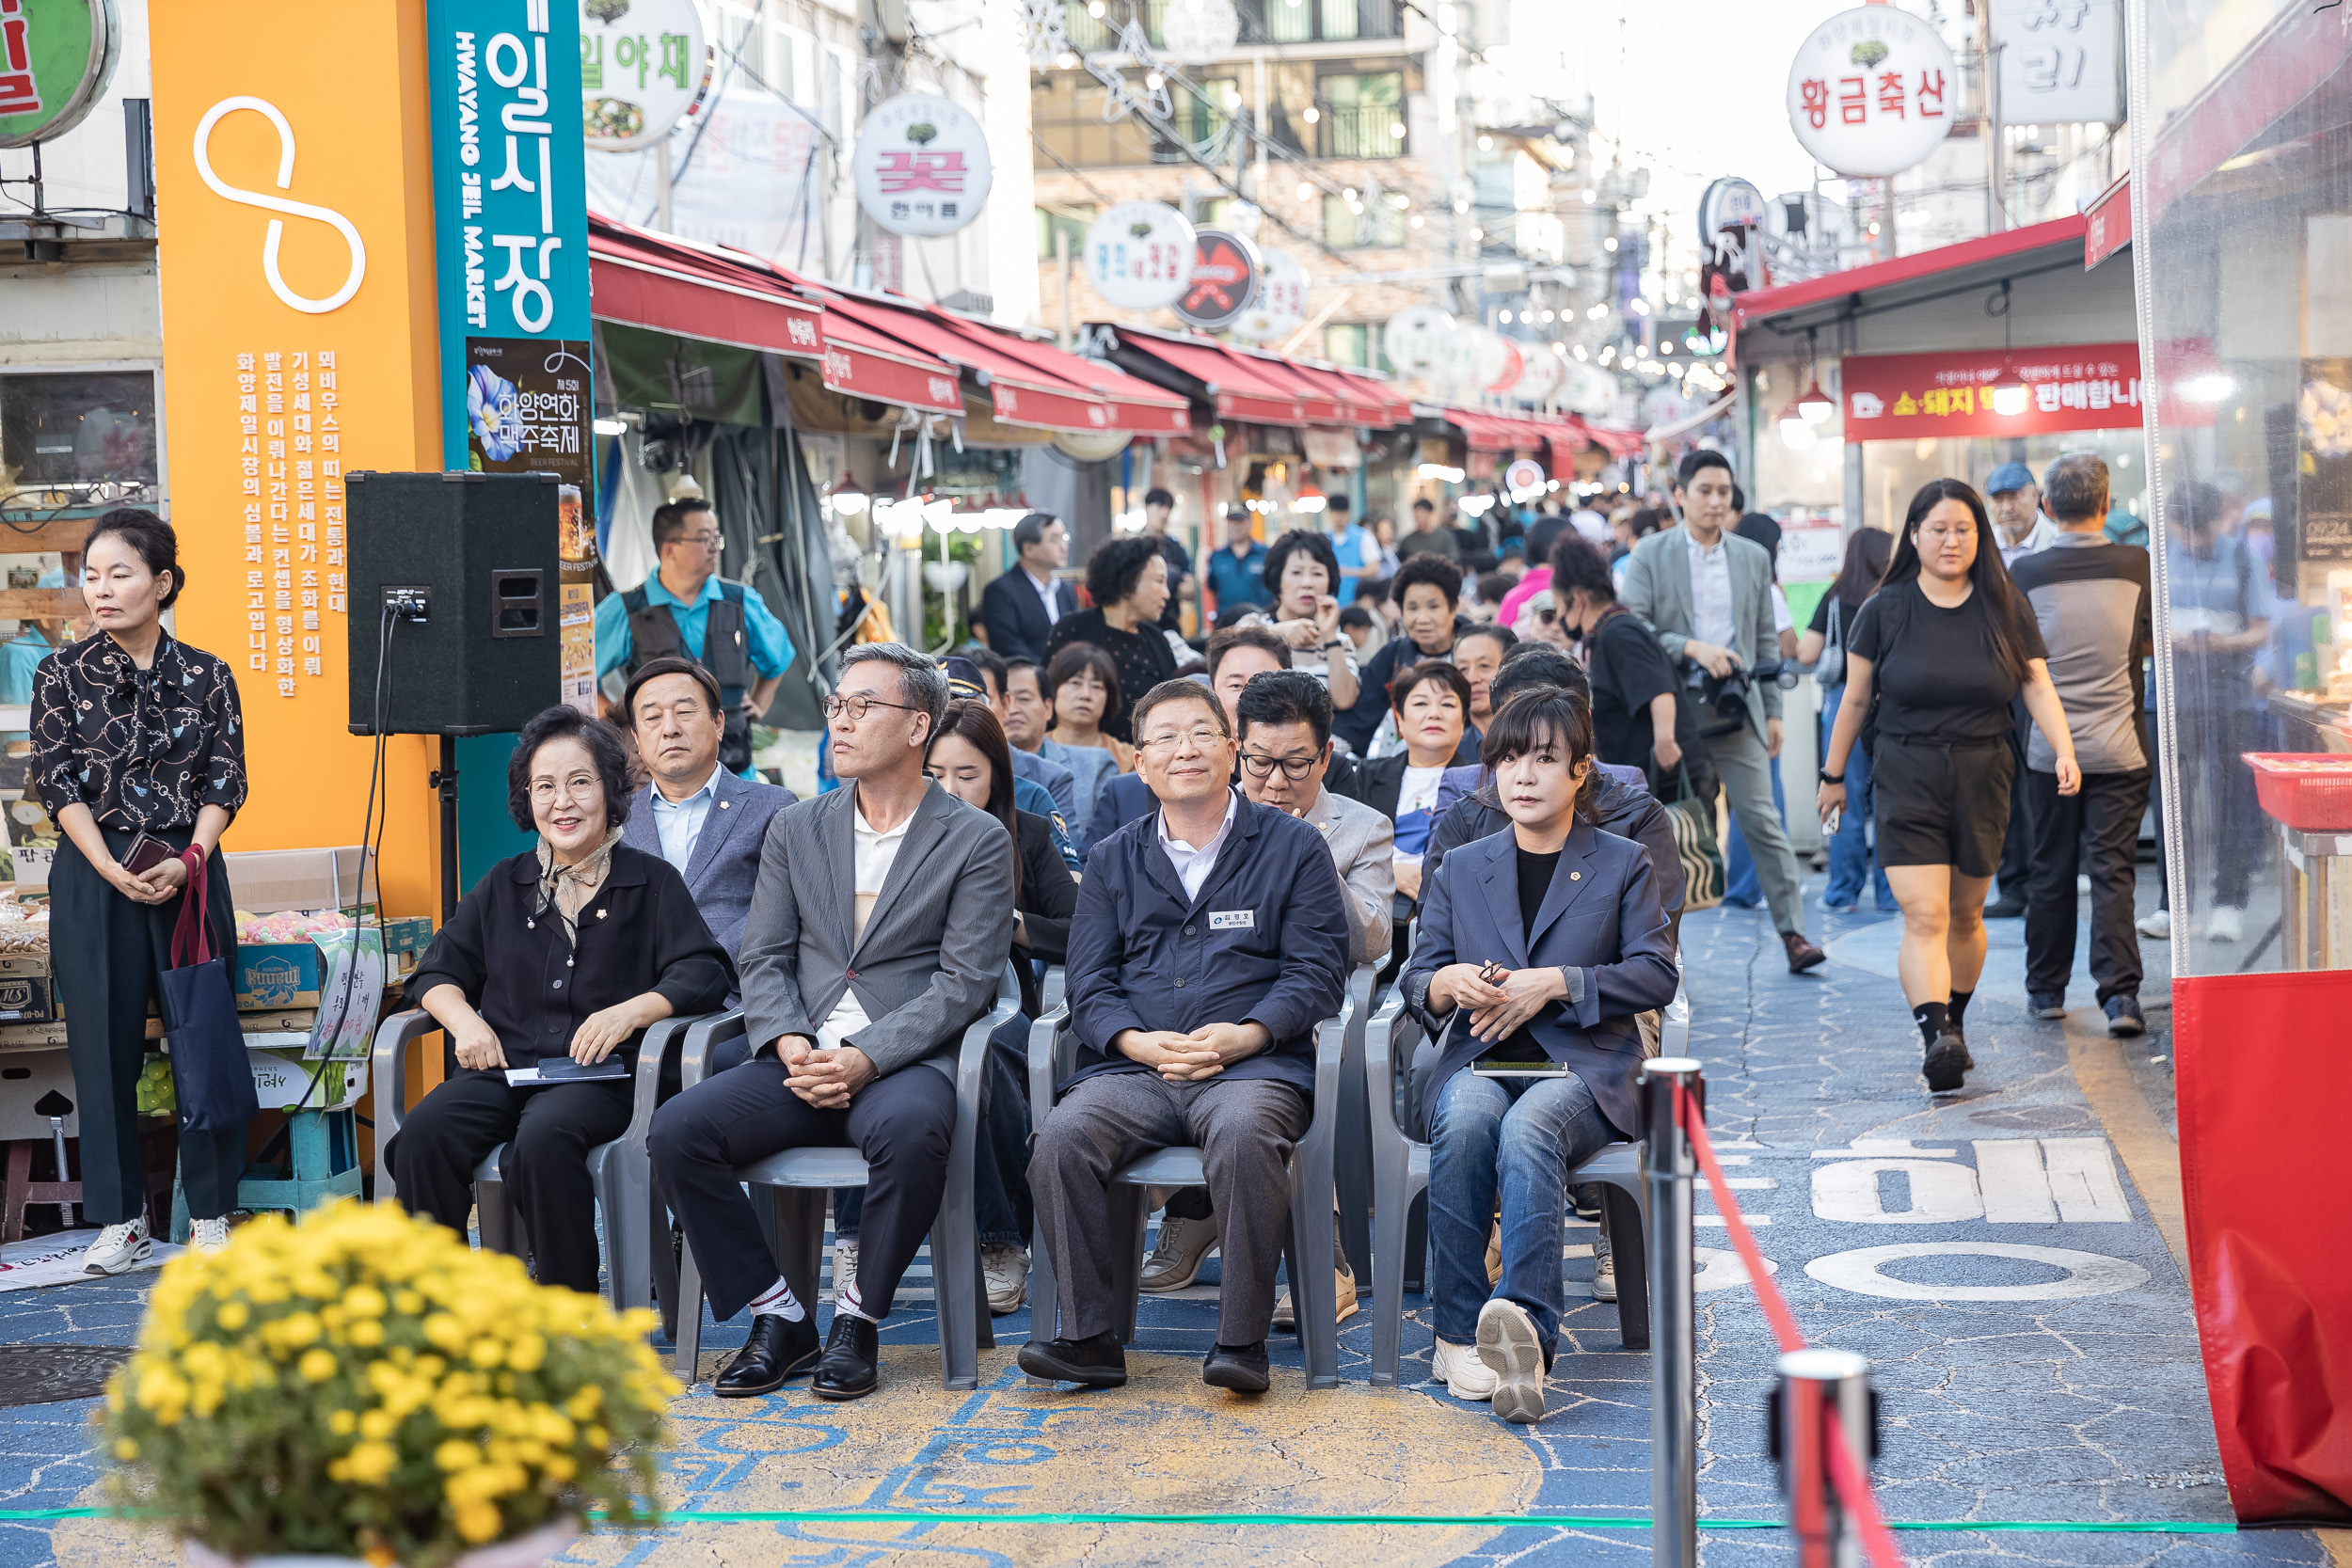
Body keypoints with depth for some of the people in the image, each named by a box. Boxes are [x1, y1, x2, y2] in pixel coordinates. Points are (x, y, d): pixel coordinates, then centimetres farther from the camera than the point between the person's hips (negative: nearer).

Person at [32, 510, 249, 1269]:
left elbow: (226, 783, 2)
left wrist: (187, 862, -14)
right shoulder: (64, 675, 1)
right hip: (95, 876, 0)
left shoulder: (206, 677, 4)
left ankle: (210, 1213, 12)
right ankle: (121, 1220, 12)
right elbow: (59, 785, -3)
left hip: (191, 873, 0)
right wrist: (115, 872, -14)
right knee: (105, 1043, 2)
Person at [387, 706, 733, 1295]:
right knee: (422, 1137, -29)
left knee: (543, 1142, -37)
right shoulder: (502, 886, 22)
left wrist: (631, 1011, -16)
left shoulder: (651, 882, 12)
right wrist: (464, 1020, -1)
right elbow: (438, 971, 22)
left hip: (600, 1075, -3)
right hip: (503, 1069, 3)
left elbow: (706, 974, 1)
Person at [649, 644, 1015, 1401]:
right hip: (800, 1062, 4)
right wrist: (791, 1046, -10)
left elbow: (965, 980, -6)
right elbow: (763, 961, 11)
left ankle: (858, 1316, -16)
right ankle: (779, 1318, -8)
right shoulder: (795, 830, 16)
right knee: (678, 1128, -22)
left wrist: (864, 1057, -18)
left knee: (910, 1130, -39)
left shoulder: (977, 841, 3)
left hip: (904, 1061, -4)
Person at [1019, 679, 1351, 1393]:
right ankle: (1089, 1337, -20)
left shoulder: (1293, 846, 11)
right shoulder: (1113, 860, 19)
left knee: (1244, 1134, -37)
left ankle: (1242, 1340, -26)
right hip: (1133, 1067, 3)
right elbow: (1089, 984, 12)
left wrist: (1246, 1035, -14)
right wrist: (1136, 1041, -9)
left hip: (1252, 1065, -3)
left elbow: (1317, 973, 3)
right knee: (1062, 1137, -28)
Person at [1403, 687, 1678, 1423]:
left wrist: (1555, 983, -11)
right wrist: (1446, 984, -10)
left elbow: (1656, 975, 2)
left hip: (1581, 1066, -2)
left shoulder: (1623, 865, 14)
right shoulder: (1461, 869, 21)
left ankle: (1524, 1319, -51)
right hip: (1477, 1059, 2)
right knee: (1466, 1120, -35)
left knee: (1529, 1127, -37)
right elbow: (1416, 978, 15)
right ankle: (1459, 1333, -34)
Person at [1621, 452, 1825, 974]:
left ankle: (1792, 932, -1)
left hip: (1737, 711, 2)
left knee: (1763, 820, -3)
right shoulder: (1649, 555, 1)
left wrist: (1773, 711, 10)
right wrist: (1691, 648, -18)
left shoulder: (1754, 557, 11)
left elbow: (1766, 640, 14)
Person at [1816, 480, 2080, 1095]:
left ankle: (1953, 1025, 31)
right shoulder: (1885, 610, 0)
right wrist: (1833, 774, 12)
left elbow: (2038, 686, 1)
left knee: (1965, 915, 12)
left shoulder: (2006, 607, 4)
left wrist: (2065, 751, -14)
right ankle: (1936, 1042, -25)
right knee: (1924, 916, -14)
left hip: (1982, 777, 2)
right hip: (1906, 778, -2)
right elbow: (1855, 699, 7)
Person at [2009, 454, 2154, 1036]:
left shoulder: (2026, 573, -6)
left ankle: (2046, 989, 21)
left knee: (2051, 873, 11)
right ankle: (2119, 993, -10)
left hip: (2050, 748, 0)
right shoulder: (2137, 566, -5)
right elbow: (2154, 644, 9)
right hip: (2118, 748, 0)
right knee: (2113, 872, 0)